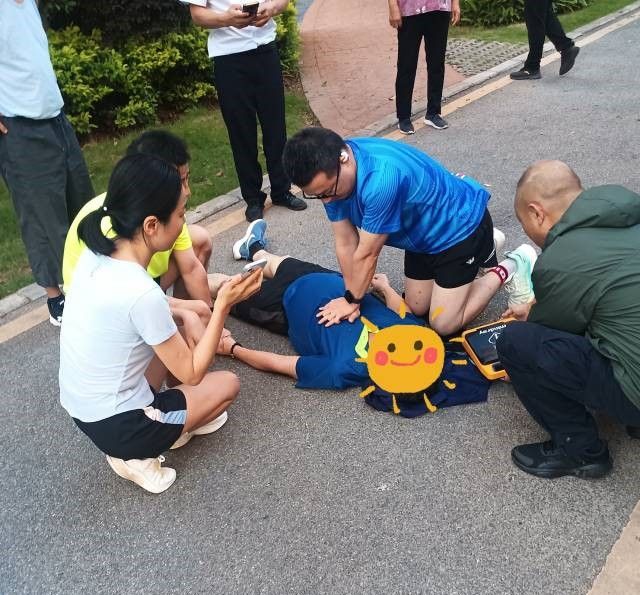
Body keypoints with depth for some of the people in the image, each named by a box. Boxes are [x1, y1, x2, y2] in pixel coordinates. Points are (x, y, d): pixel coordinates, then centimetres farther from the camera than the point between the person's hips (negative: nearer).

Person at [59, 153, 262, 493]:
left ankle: (176, 417, 15)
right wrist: (223, 305, -16)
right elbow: (192, 374, -17)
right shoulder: (141, 293, -31)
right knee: (228, 385, 11)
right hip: (114, 426, -7)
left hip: (79, 408, 7)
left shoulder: (96, 255, -8)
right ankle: (137, 455, 8)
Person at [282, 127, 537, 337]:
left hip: (462, 224, -8)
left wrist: (352, 299, -12)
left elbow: (367, 254, -27)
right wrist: (351, 298, -7)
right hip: (423, 232, 8)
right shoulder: (328, 173, -17)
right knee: (416, 308, 17)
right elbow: (345, 243, -9)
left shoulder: (381, 177, -41)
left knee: (443, 324, -6)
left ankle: (510, 269, 12)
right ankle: (481, 250, 31)